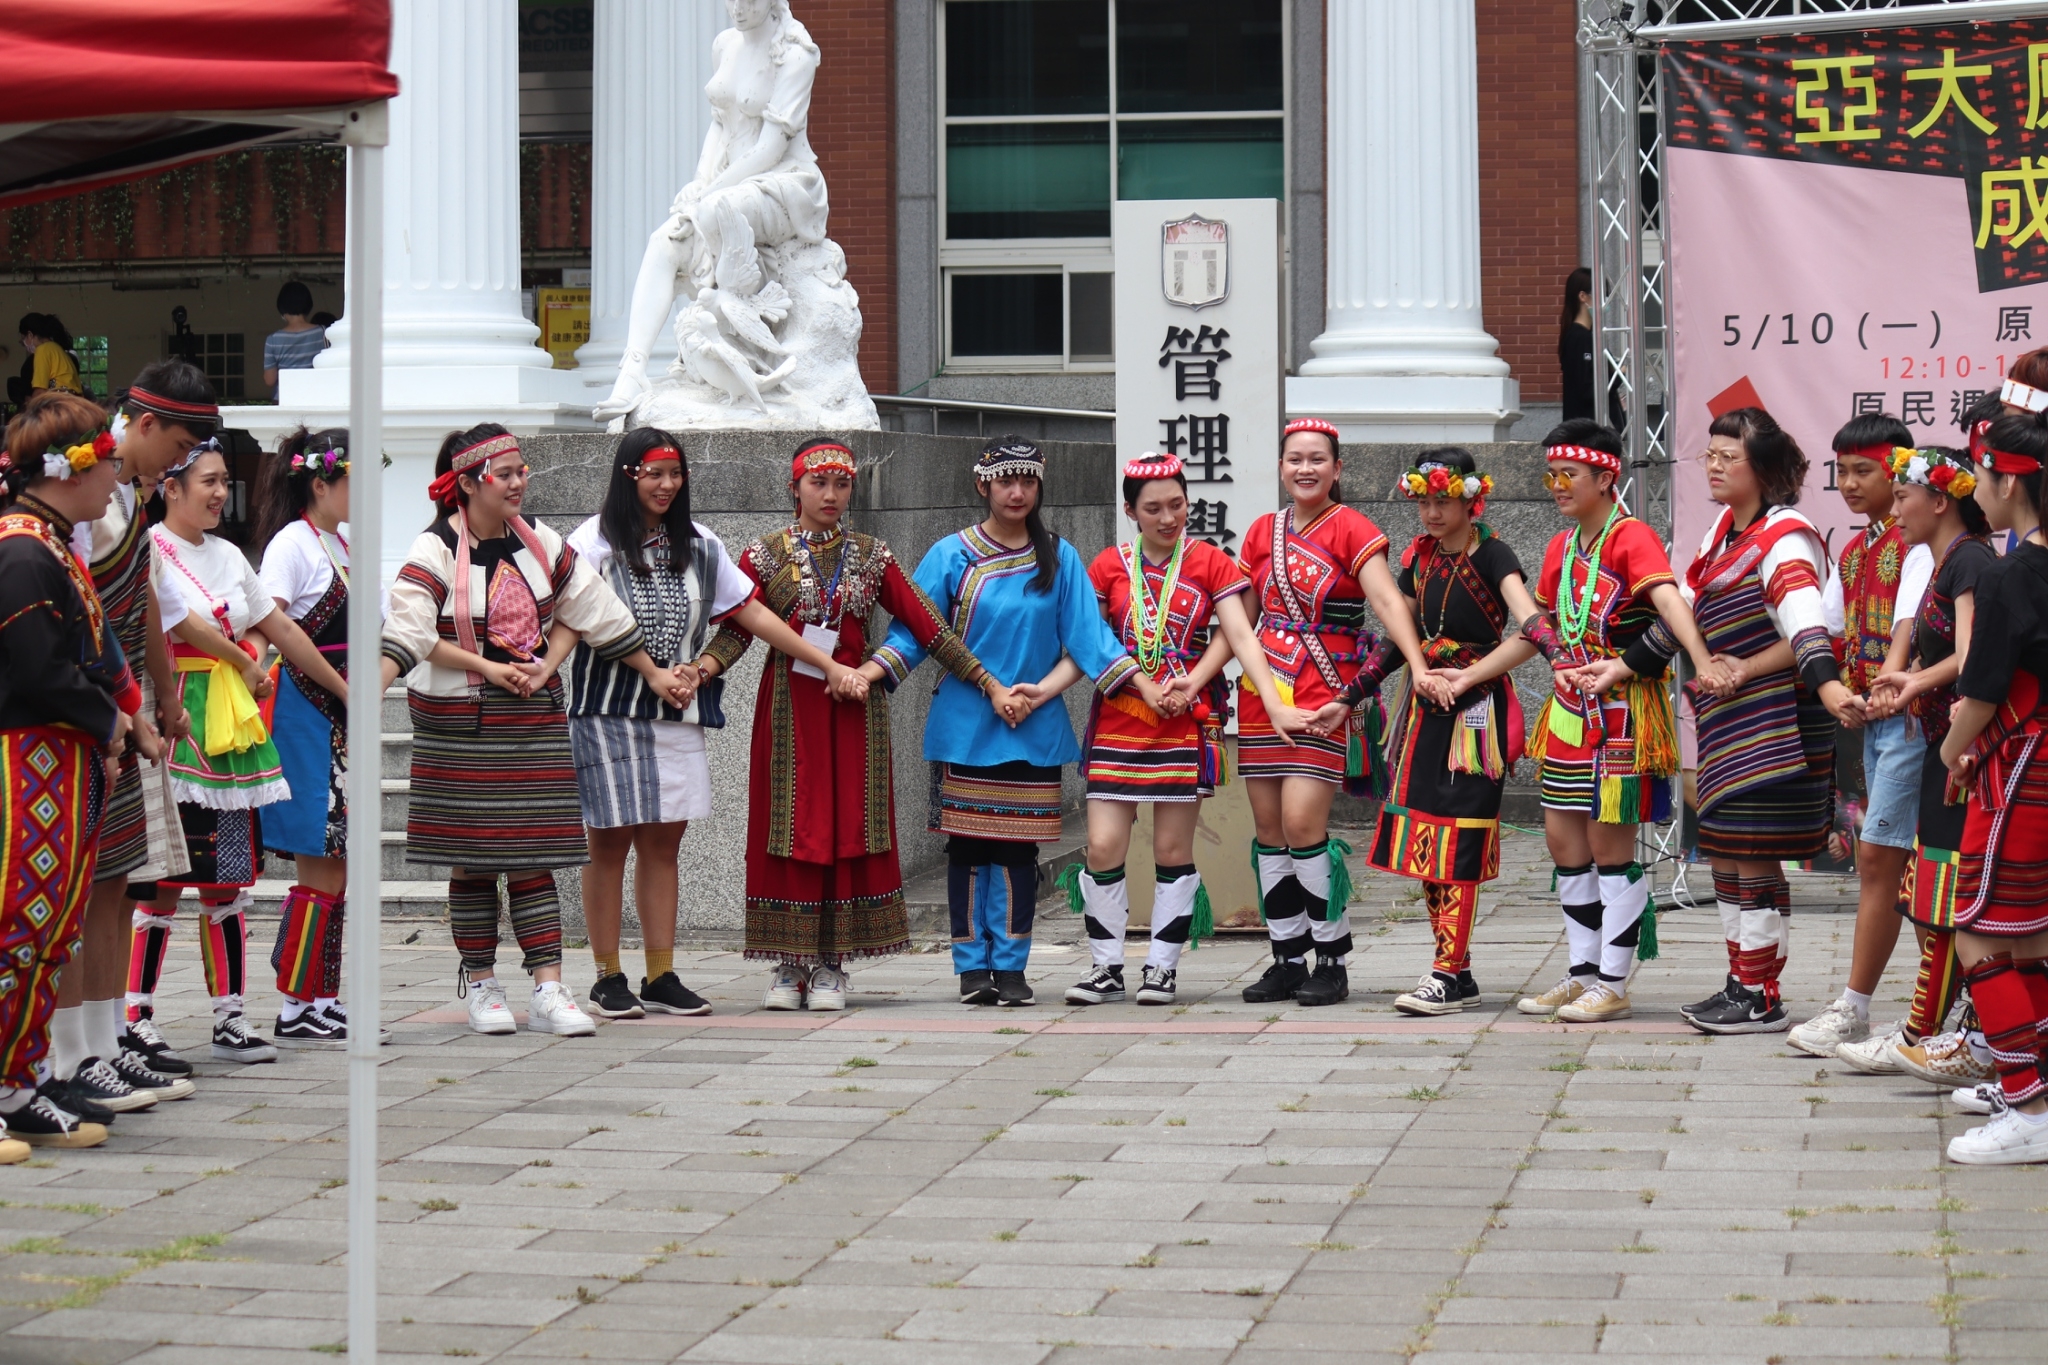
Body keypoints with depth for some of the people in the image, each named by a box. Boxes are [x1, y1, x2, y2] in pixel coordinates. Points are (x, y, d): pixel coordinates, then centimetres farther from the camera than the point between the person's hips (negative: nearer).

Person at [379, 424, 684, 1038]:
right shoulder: (436, 551, -8)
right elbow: (408, 632, -20)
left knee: (532, 855, 0)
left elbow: (595, 609, 16)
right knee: (471, 857, 2)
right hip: (459, 722, -4)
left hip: (534, 715, 4)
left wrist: (652, 672, 19)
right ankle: (480, 986, 14)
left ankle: (548, 989, -3)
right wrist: (489, 668, -33)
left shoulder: (539, 543, 7)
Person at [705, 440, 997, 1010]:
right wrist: (700, 669, -26)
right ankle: (790, 963, 3)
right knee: (791, 828, -2)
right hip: (789, 709, -1)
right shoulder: (765, 555, 4)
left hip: (855, 708, 1)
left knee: (849, 828, -1)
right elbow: (736, 631, -6)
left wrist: (989, 684, 2)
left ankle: (832, 965, 3)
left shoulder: (871, 557, 8)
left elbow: (928, 627, 6)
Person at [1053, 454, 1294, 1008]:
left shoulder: (1211, 563, 2)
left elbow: (1240, 636, -6)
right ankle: (1107, 968, 10)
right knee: (1103, 848, -4)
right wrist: (1045, 690, -9)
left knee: (1173, 850, 2)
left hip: (1187, 725, -1)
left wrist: (1276, 706, -18)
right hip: (1118, 723, 2)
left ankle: (1162, 967, 13)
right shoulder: (1109, 566, 7)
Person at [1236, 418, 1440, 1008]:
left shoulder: (1351, 529, -4)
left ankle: (1332, 960, -3)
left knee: (1302, 822, -14)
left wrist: (1417, 666, -30)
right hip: (1264, 693, 6)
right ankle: (1288, 960, 12)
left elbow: (1387, 600, -17)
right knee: (1269, 829, 4)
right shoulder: (1262, 533, 13)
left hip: (1325, 694, -5)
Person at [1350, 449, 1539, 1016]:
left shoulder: (1491, 556, -11)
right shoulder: (1420, 557, 9)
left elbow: (1526, 617, -29)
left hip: (1478, 707, -7)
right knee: (1424, 838, 5)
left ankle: (1448, 975, -7)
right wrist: (1347, 699, 20)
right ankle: (1457, 973, 11)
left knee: (1460, 841, -8)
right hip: (1427, 704, 7)